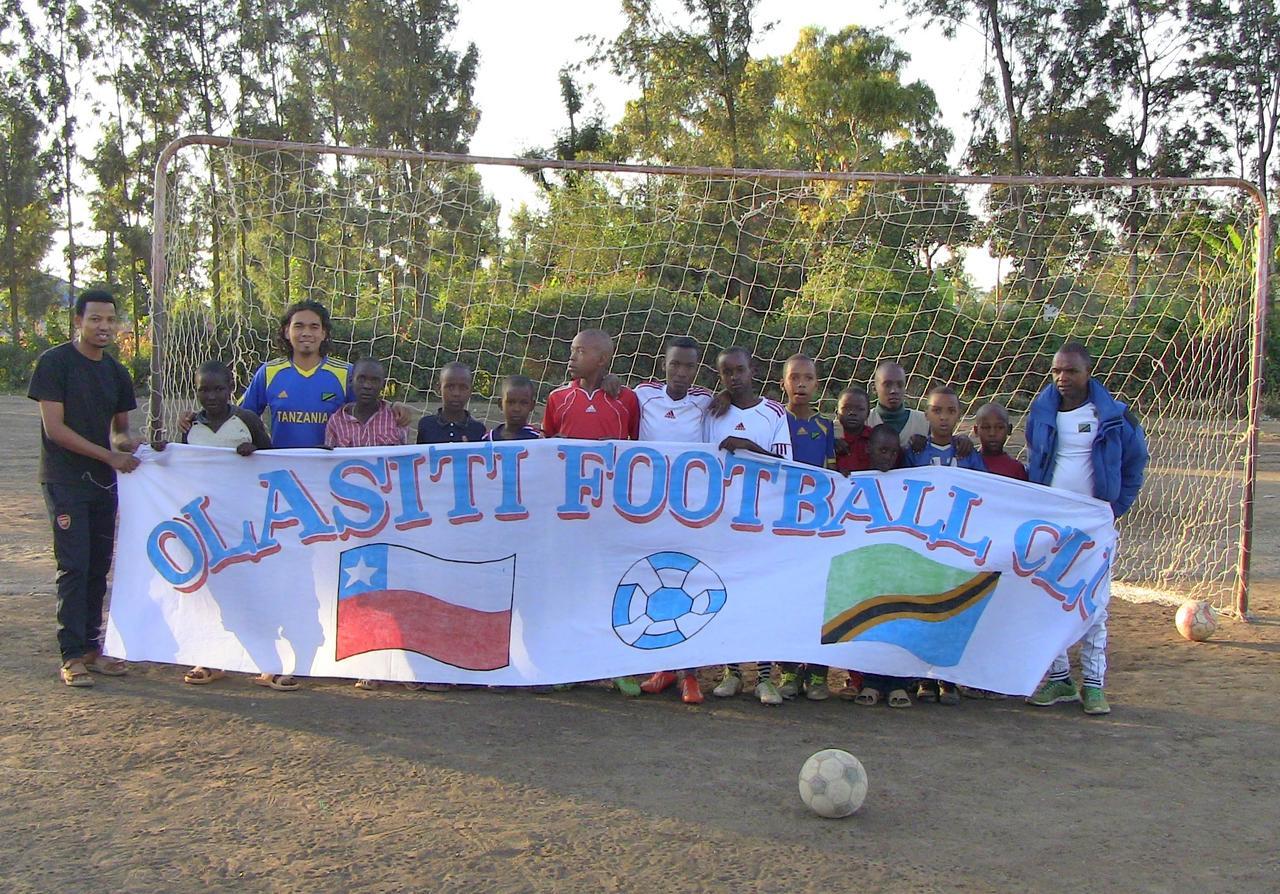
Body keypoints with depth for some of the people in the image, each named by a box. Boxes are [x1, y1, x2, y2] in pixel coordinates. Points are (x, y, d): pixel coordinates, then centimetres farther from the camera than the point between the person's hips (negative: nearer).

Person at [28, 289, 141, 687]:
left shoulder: (116, 372, 12)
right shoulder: (54, 362, -8)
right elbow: (55, 428, -13)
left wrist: (130, 444, -5)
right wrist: (110, 456, -16)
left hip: (103, 481, 6)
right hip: (65, 480, -6)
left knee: (99, 567, 8)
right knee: (74, 566, -8)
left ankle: (91, 647, 16)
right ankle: (72, 656, -1)